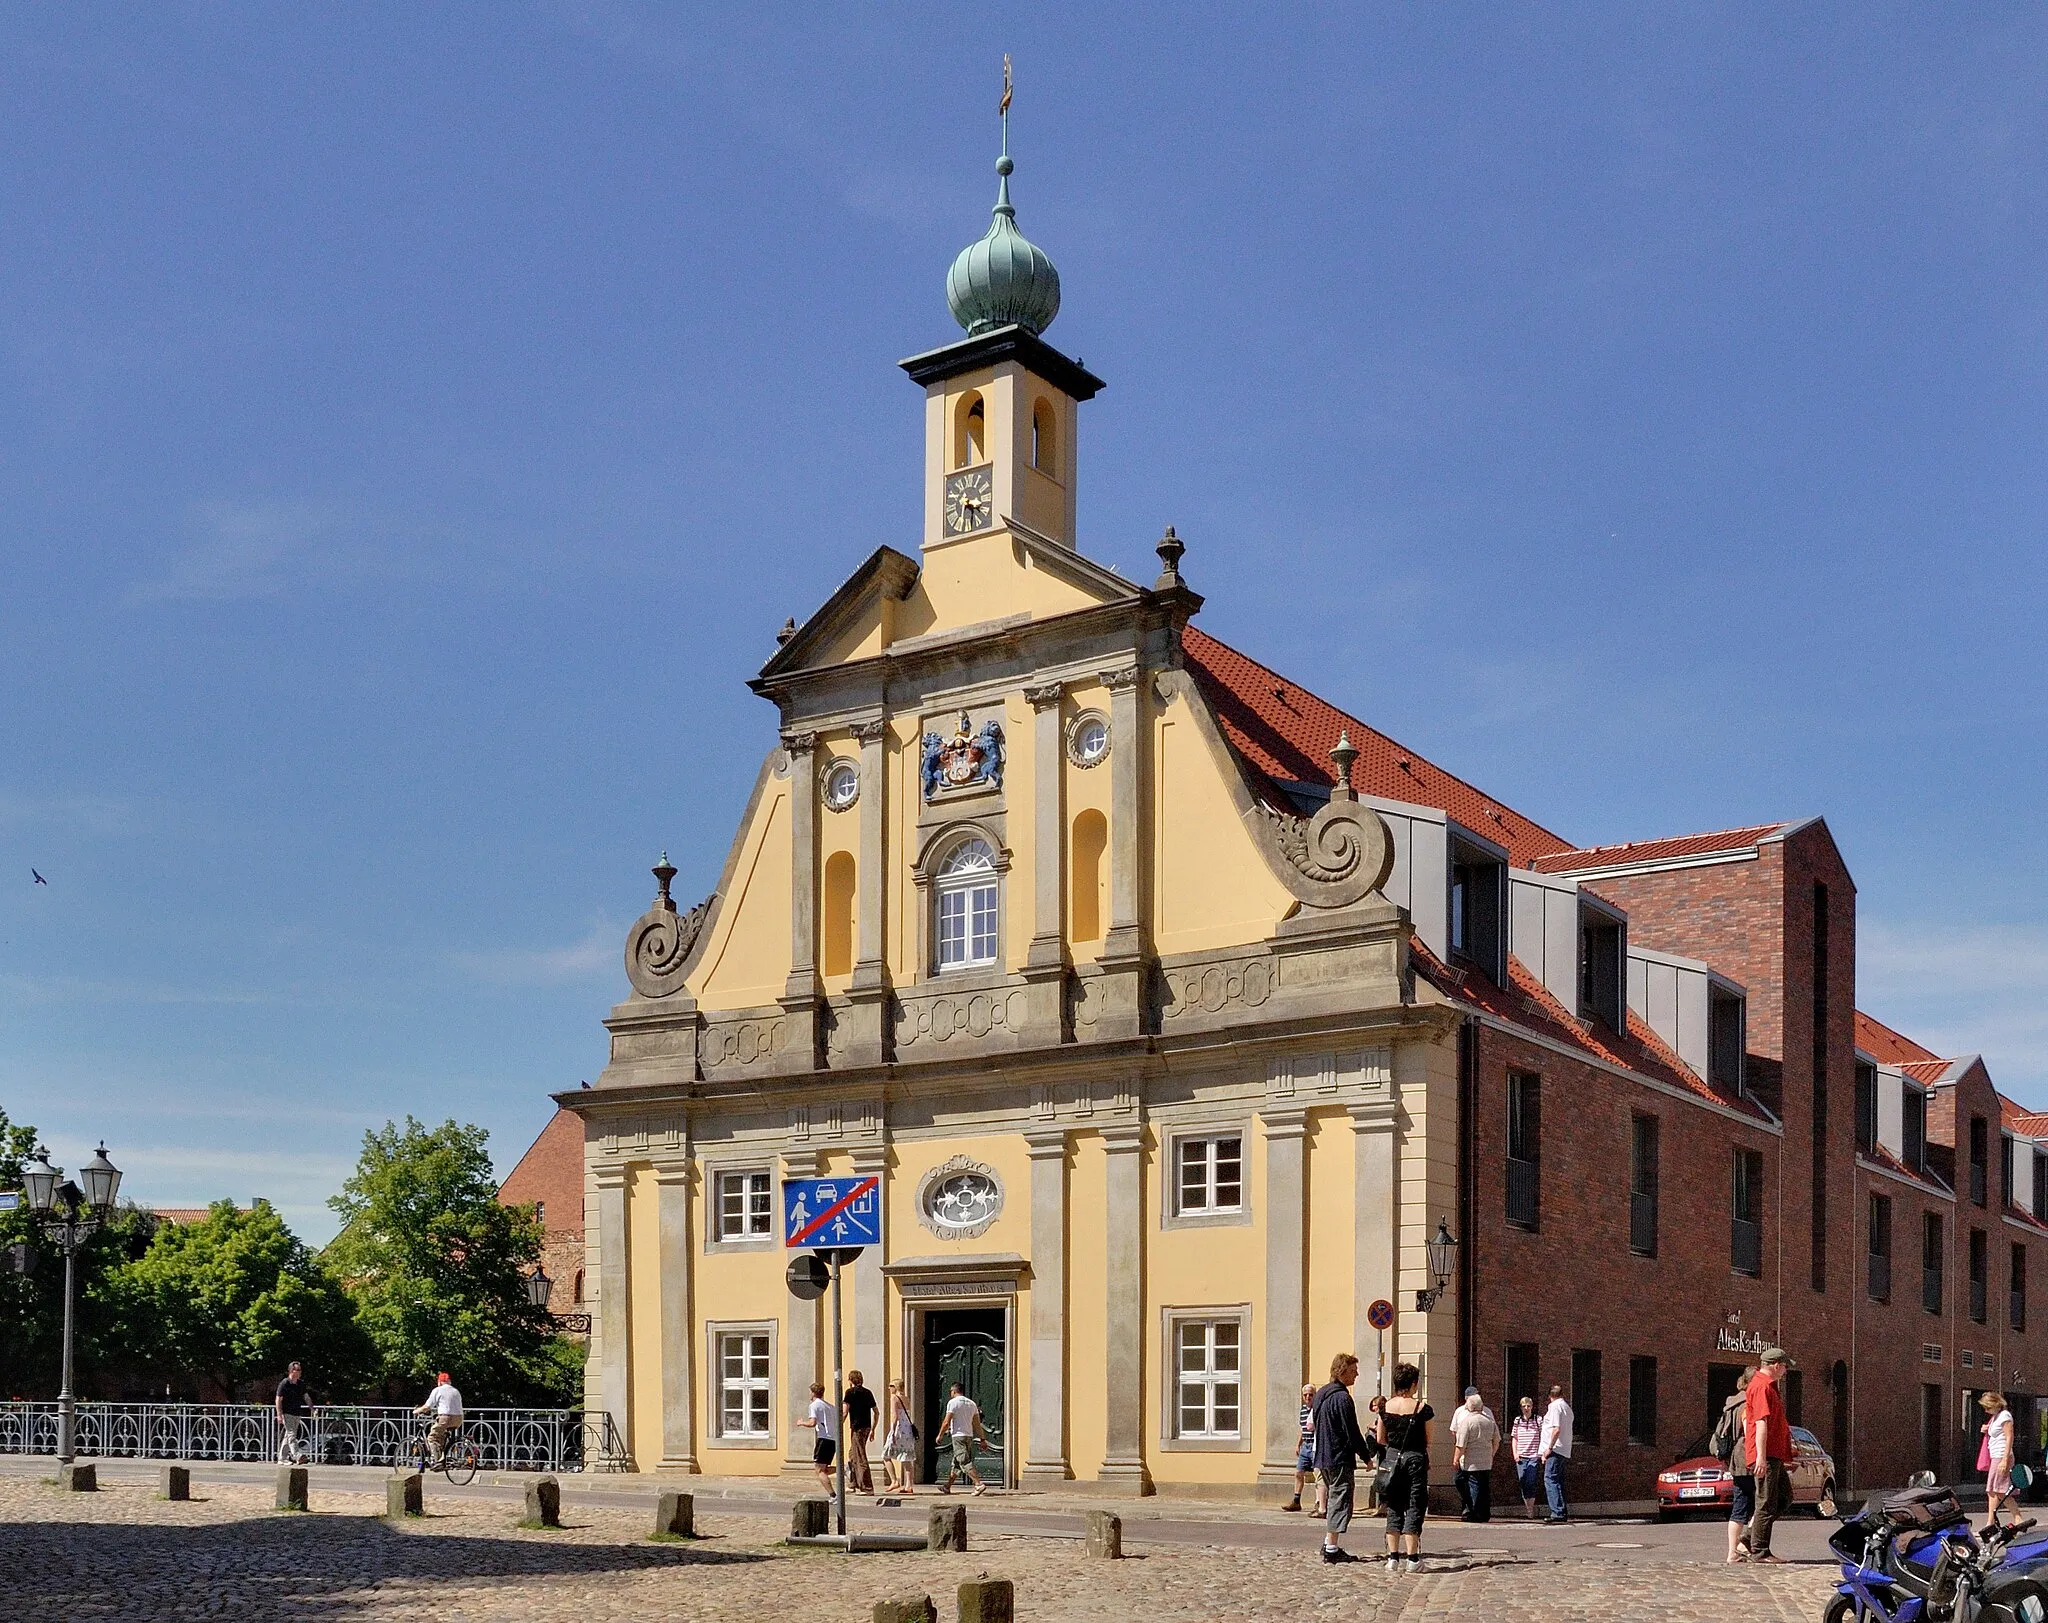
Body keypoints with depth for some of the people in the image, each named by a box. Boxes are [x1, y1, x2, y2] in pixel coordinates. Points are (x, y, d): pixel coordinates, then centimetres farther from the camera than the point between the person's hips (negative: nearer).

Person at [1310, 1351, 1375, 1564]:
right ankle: (1332, 1549, -6)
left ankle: (1328, 1544, 22)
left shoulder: (1320, 1396, 12)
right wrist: (1366, 1456, -6)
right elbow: (1352, 1433, -17)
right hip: (1341, 1459, -9)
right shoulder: (1342, 1398, -17)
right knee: (1340, 1501, -5)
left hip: (1323, 1458, 9)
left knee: (1332, 1500, 19)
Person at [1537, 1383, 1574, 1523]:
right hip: (1565, 1451, 9)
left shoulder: (1555, 1406, -8)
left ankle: (1557, 1513, -19)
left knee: (1550, 1480, -11)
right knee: (1558, 1481, 13)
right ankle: (1563, 1513, 11)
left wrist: (1549, 1448, -15)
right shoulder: (1567, 1407, 19)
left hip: (1555, 1450, -9)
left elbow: (1556, 1429, -18)